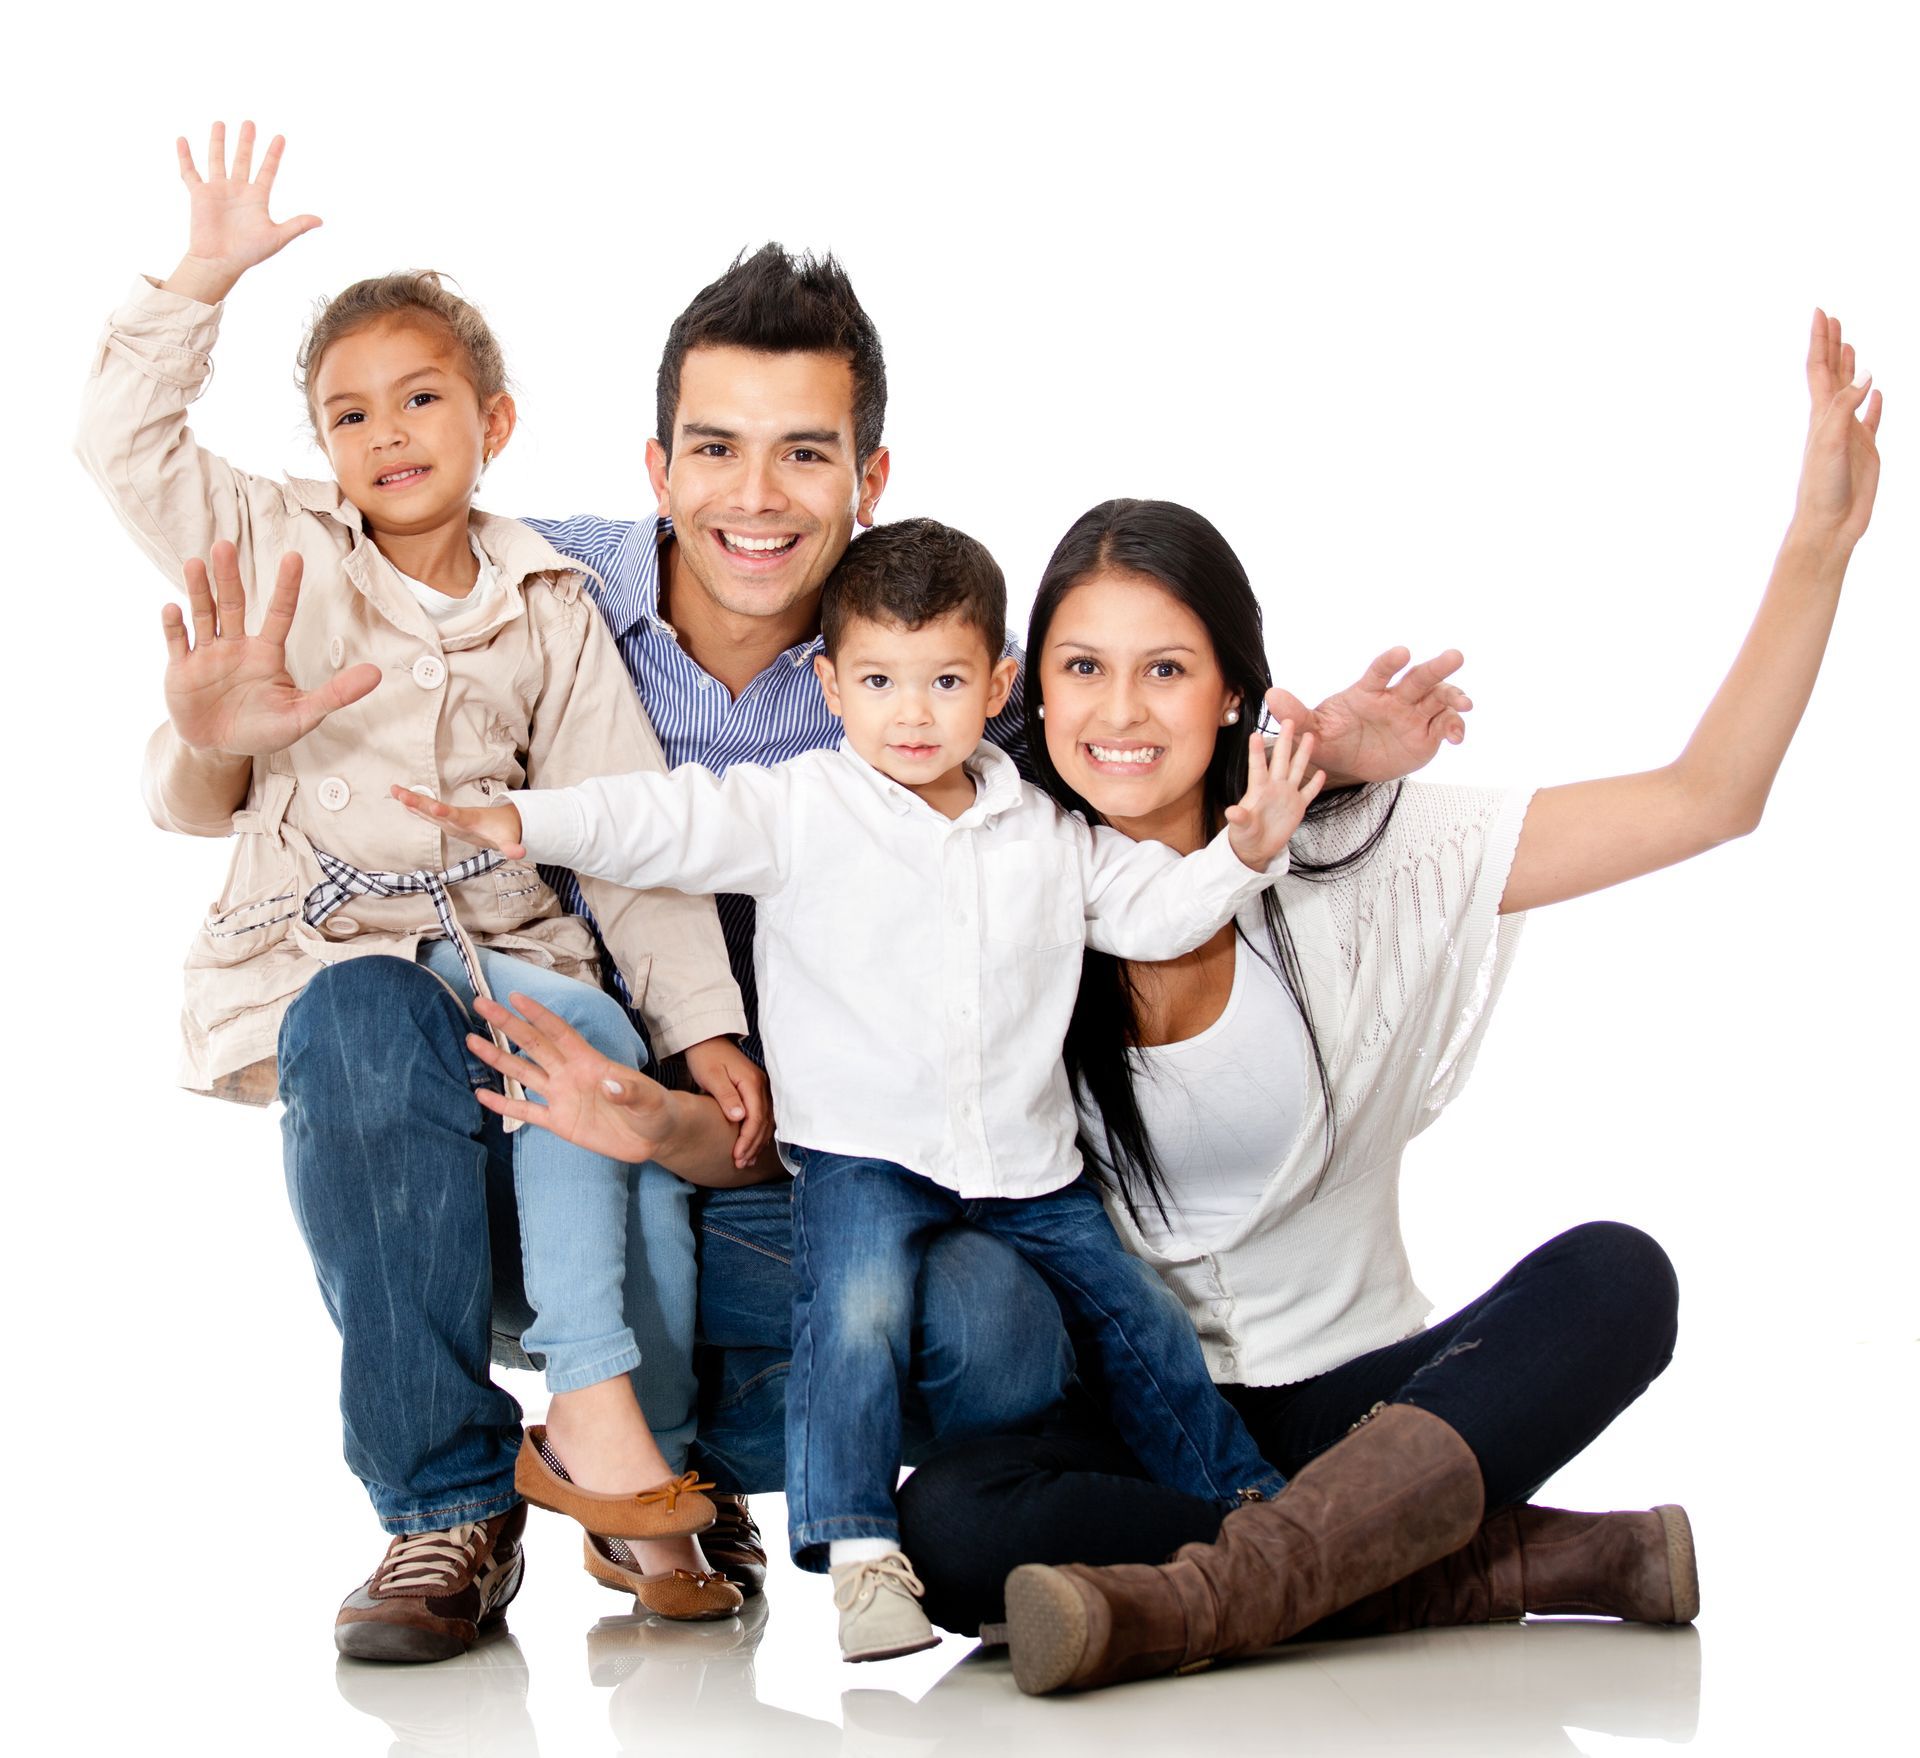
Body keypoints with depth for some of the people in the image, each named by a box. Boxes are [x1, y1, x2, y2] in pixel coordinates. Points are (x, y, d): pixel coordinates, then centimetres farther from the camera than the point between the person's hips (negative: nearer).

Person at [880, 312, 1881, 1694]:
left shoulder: (1360, 860, -2)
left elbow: (1704, 801, -6)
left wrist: (1820, 542, -13)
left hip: (1358, 1394, 0)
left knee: (1614, 1277, -28)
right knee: (949, 1521, -32)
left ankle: (1201, 1597, -38)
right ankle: (1526, 1562, -26)